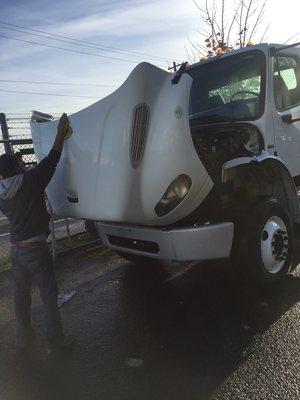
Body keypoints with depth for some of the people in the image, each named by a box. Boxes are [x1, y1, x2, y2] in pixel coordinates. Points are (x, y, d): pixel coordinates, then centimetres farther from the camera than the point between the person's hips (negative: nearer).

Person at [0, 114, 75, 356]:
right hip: (35, 248, -7)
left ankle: (24, 339, 32)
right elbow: (54, 156, -9)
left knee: (21, 293, 19)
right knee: (49, 295, 4)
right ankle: (55, 342, 14)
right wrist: (61, 131, 2)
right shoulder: (30, 180, -14)